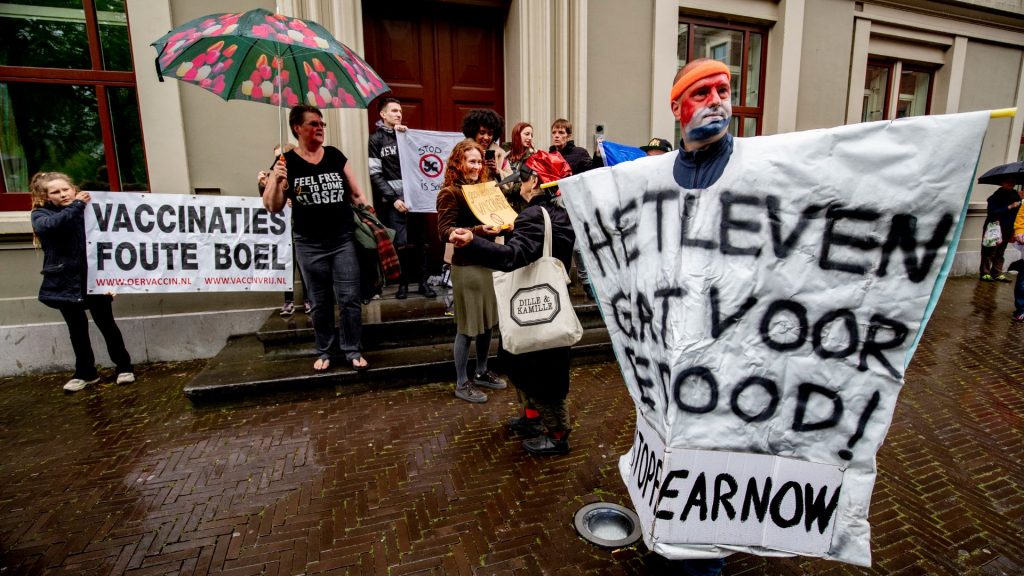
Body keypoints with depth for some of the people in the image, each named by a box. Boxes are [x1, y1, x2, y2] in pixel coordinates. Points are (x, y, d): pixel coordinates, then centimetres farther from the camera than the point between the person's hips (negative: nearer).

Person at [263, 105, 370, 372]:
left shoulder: (335, 155, 5)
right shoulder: (287, 162, -2)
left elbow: (356, 194, 12)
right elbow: (272, 207, -5)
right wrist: (276, 181, -21)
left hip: (343, 240, 1)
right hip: (309, 246, -1)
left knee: (349, 299, 0)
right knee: (320, 303, 10)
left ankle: (352, 350, 14)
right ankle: (325, 351, 26)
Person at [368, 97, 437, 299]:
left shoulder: (407, 133, 20)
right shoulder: (376, 139, 6)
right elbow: (375, 174, -2)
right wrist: (393, 198, -11)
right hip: (394, 198, -3)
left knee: (420, 241, 2)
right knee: (401, 243, -7)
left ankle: (422, 282, 8)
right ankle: (403, 283, 6)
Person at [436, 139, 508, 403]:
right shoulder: (449, 193, -9)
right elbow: (445, 231, -18)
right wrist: (478, 231, -28)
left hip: (488, 262, 8)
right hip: (465, 266, -7)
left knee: (488, 321, 14)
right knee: (467, 326, 0)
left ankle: (481, 372, 32)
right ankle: (461, 383, 16)